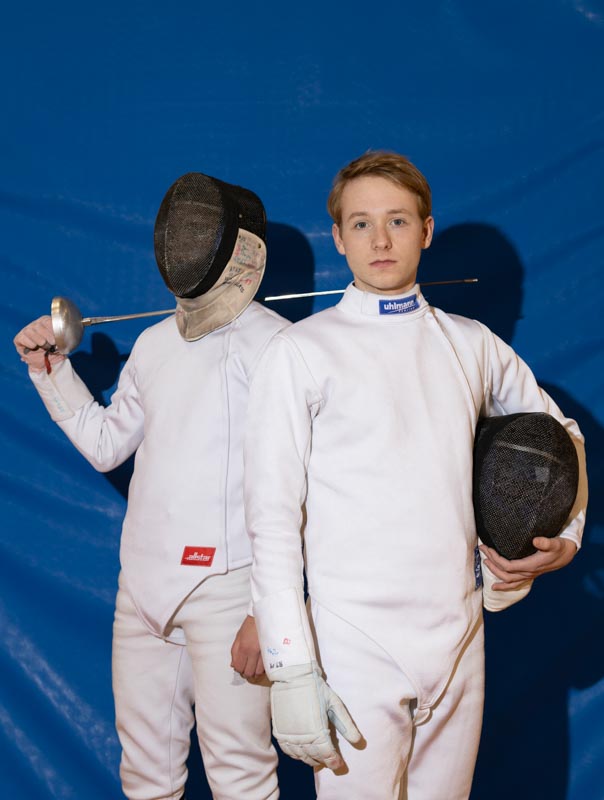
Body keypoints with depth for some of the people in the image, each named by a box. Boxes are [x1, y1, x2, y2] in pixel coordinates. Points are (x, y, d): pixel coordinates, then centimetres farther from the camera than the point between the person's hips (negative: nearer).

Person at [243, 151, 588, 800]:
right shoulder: (301, 351, -4)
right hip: (354, 646, -4)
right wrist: (290, 668, -12)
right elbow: (273, 521, -7)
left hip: (460, 637, 4)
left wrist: (565, 536, 11)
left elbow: (559, 435, 25)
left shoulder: (472, 345, 9)